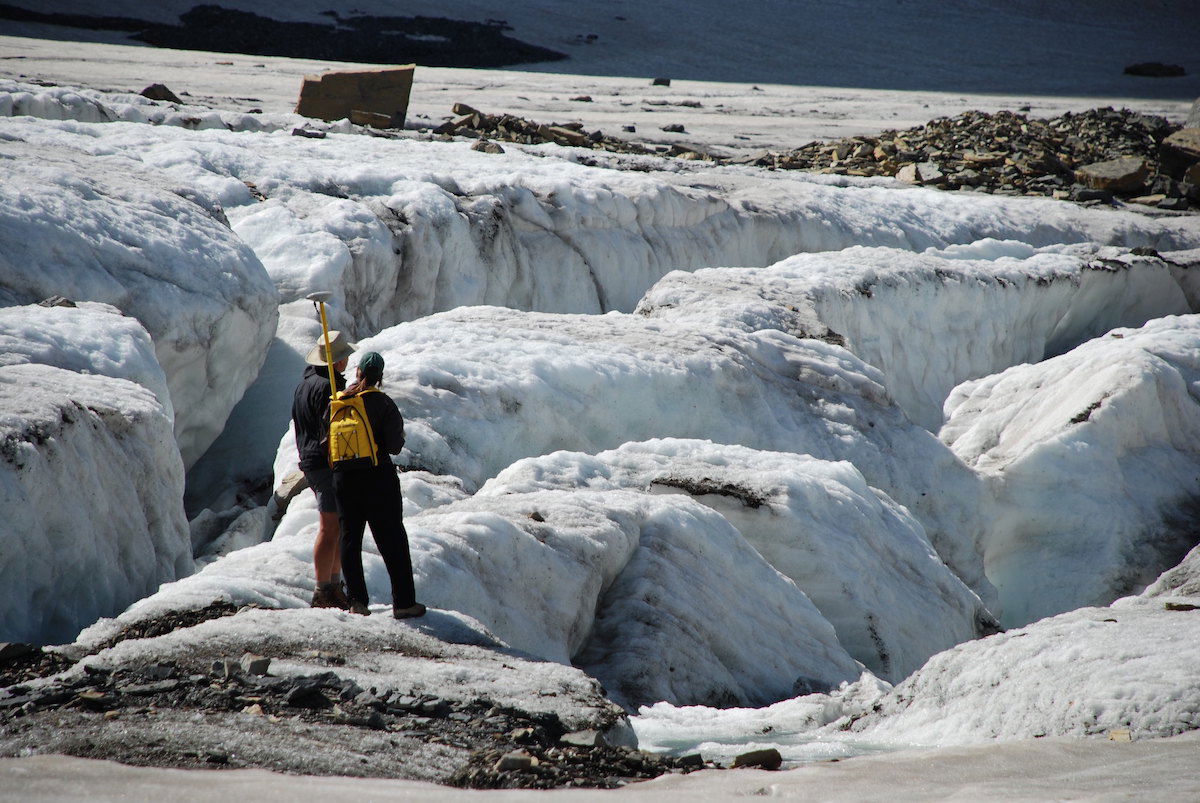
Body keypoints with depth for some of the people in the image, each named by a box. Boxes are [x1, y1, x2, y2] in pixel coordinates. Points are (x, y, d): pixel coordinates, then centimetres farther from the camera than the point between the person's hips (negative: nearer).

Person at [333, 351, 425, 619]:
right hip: (378, 478, -3)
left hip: (344, 478, 4)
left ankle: (356, 600, 10)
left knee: (350, 538, 13)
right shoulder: (382, 403, -11)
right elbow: (395, 445, -13)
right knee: (393, 540, 3)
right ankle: (403, 602, 2)